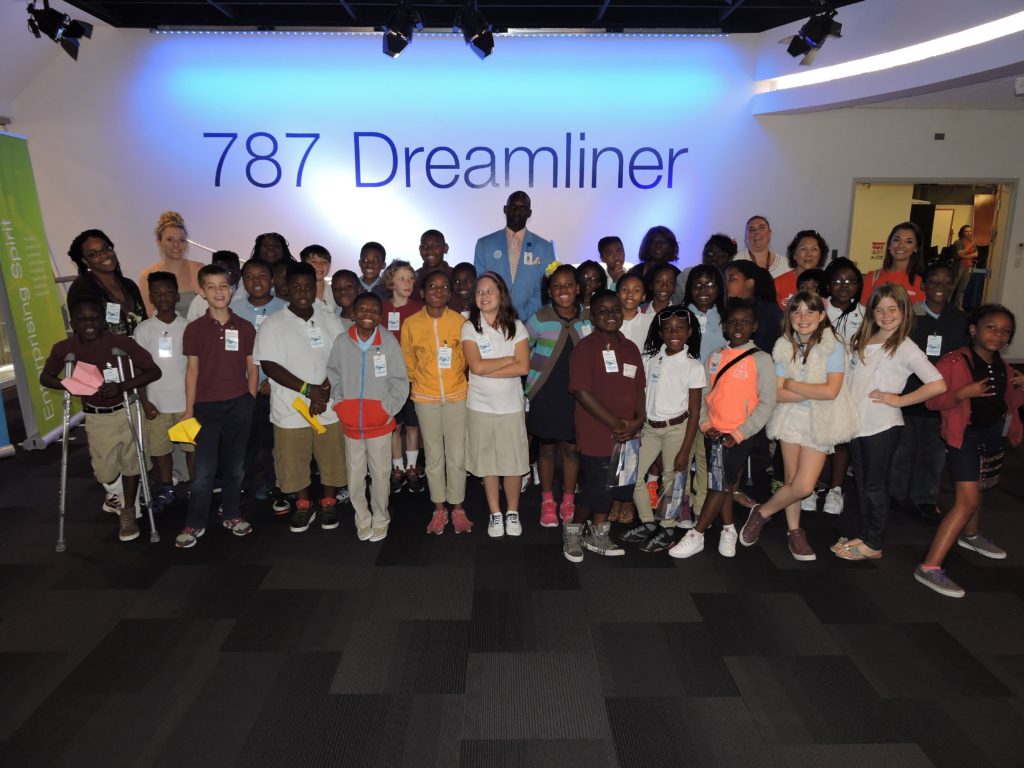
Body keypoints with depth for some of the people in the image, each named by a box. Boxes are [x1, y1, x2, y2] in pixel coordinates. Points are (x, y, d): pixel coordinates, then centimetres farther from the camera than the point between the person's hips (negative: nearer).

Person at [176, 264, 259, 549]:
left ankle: (232, 514, 25)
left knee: (234, 465, 11)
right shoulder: (194, 328, 0)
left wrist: (250, 402, 4)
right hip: (207, 405, -1)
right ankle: (195, 524, 12)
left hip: (239, 405, 1)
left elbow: (252, 368, 8)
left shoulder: (245, 328, 3)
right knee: (204, 469, 0)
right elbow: (192, 370, 2)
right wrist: (189, 409, 1)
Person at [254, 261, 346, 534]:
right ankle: (304, 506, 30)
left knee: (332, 458, 9)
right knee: (294, 461, 9)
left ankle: (328, 503, 30)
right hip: (290, 409, -2)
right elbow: (269, 366, -10)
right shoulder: (273, 324, -3)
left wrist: (325, 390, -12)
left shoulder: (330, 320, 5)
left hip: (329, 407, 2)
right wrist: (308, 389, -18)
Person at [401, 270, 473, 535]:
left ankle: (457, 508, 20)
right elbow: (408, 363, 7)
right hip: (425, 398, 1)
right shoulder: (410, 324, -3)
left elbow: (467, 359, 5)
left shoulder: (460, 322, -5)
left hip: (457, 396, 0)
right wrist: (422, 383, 10)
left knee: (457, 455, 4)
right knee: (433, 455, 10)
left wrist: (455, 381, 6)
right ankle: (439, 509, 23)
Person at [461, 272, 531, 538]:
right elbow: (476, 366, -15)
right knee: (488, 463, 8)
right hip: (480, 406, 0)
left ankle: (513, 512, 25)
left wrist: (488, 370, -14)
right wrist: (509, 359, -9)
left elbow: (524, 367, -10)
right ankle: (495, 514, 25)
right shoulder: (470, 327, -2)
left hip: (511, 406, 0)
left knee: (513, 463, 4)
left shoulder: (516, 327, 1)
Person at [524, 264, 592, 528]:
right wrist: (533, 373, -3)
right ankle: (547, 502, 27)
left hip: (576, 394, 2)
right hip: (545, 394, -2)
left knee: (571, 448, 10)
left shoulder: (589, 318, 1)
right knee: (547, 448, 10)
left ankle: (568, 502, 27)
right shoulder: (539, 319, -7)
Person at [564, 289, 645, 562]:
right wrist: (615, 423, -16)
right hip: (597, 435, -6)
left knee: (610, 489, 15)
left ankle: (597, 535, 34)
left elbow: (639, 389, 13)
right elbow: (582, 391, -16)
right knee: (595, 490, 1)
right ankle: (573, 530, 26)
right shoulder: (585, 347, -9)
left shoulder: (630, 348, 11)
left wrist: (638, 421, -4)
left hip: (626, 436, 6)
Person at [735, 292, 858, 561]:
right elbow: (777, 394, -6)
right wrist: (813, 392, -15)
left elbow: (831, 390, -18)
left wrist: (792, 384, -12)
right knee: (792, 480, 6)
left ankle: (762, 512, 16)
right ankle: (794, 530, 27)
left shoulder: (833, 347, -8)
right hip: (790, 418, 2)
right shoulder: (784, 347, 0)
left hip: (819, 422, -2)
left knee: (804, 486, -7)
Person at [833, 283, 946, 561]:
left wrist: (899, 400, -15)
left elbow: (937, 385, -22)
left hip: (882, 426, -6)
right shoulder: (863, 340, 8)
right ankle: (864, 536, 29)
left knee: (875, 486, 5)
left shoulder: (905, 347, -12)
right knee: (861, 484, 16)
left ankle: (872, 546, 19)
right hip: (857, 422, 6)